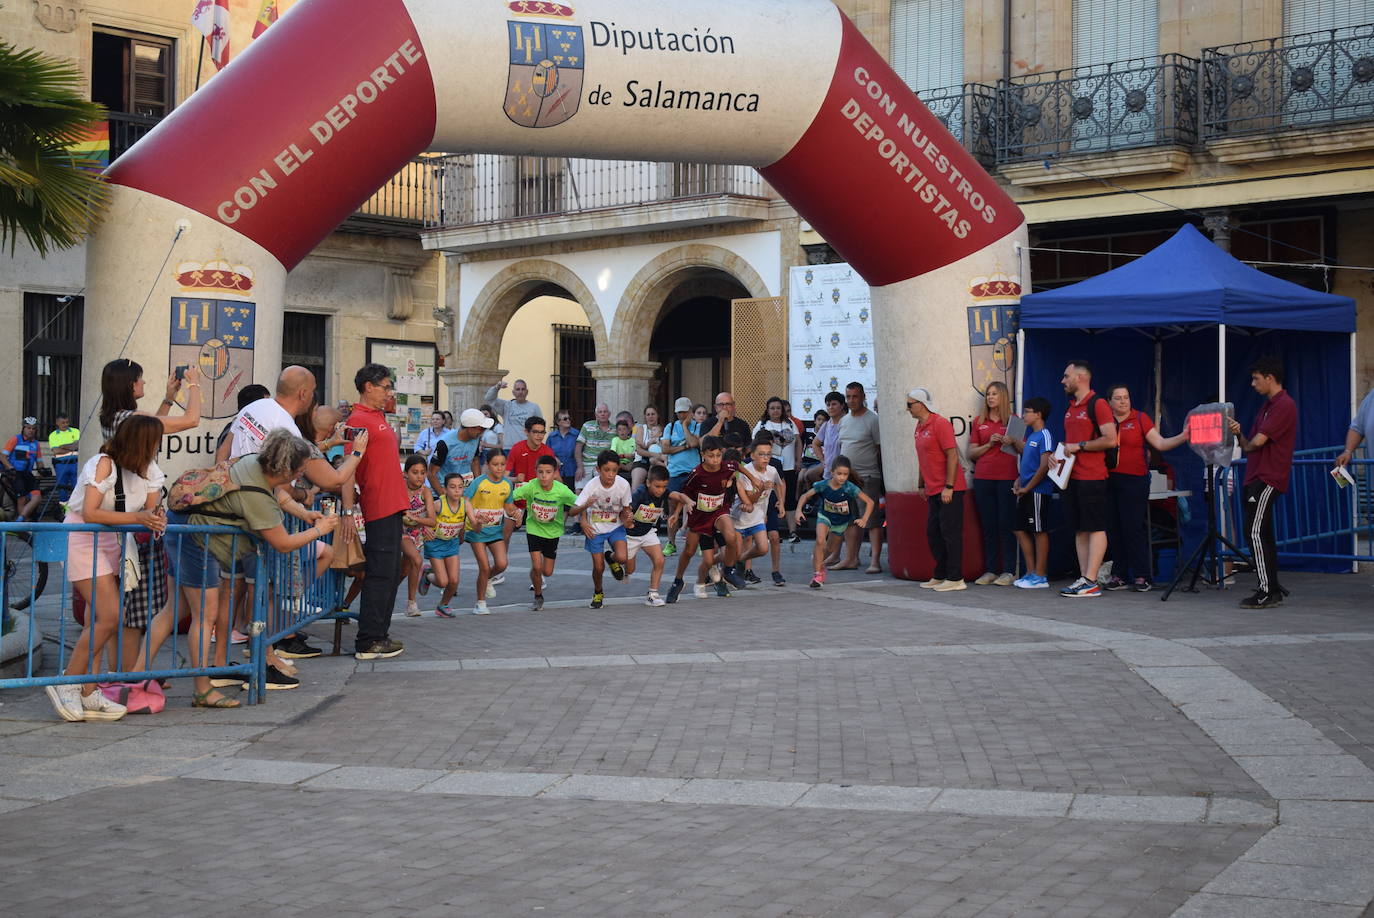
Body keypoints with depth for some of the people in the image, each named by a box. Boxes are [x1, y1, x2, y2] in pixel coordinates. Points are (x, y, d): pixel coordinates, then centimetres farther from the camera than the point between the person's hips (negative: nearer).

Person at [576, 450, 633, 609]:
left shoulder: (623, 484, -17)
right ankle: (598, 593, 31)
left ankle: (611, 558, 17)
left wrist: (626, 518, -23)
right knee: (598, 567, -1)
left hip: (615, 526, 1)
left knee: (622, 558, -21)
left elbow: (626, 508, -3)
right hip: (595, 529, -1)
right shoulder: (592, 485, -22)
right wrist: (583, 522, -38)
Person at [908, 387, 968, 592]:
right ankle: (940, 576, 18)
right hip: (933, 491, 9)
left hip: (949, 490, -9)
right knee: (933, 533, 10)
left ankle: (955, 579, -3)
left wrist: (948, 487, -20)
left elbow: (952, 455, -17)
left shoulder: (940, 424, -13)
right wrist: (921, 485, 20)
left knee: (950, 533, -6)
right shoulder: (919, 427, 14)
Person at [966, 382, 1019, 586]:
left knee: (1006, 525, -3)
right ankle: (990, 570, 9)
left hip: (1007, 478, -3)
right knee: (988, 526, 4)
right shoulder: (979, 422, 12)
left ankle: (1009, 571, 1)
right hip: (983, 479, 3)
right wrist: (989, 444, -6)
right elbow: (971, 453, 10)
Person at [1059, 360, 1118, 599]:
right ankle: (1083, 578, 11)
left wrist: (1079, 446, -14)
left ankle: (1091, 582, -10)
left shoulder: (1098, 404, -8)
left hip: (1092, 478, -9)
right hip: (1072, 477, 9)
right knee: (1080, 529, 9)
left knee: (1096, 528, -6)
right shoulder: (1070, 408, 18)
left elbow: (1110, 440, -16)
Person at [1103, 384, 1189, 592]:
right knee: (1114, 530, 5)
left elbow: (1160, 443, -4)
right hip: (1109, 480, 3)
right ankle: (1120, 575, 12)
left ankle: (1141, 577, -3)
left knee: (1134, 527, -7)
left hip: (1134, 480, -3)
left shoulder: (1140, 419, 3)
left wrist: (1183, 437, -19)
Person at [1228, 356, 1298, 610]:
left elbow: (1257, 442, -17)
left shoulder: (1284, 405, -12)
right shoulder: (1267, 406, 21)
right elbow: (1250, 444, 17)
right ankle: (1273, 589, 18)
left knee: (1256, 532, -14)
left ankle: (1267, 593, -15)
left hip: (1268, 479, -10)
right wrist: (1239, 435, -3)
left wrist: (1245, 444, 4)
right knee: (1262, 534, 12)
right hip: (1257, 477, 10)